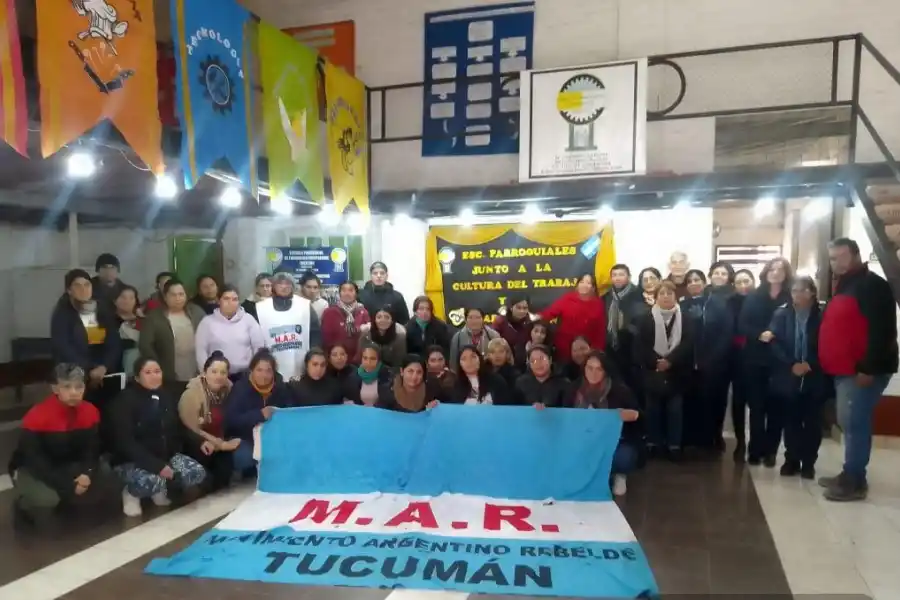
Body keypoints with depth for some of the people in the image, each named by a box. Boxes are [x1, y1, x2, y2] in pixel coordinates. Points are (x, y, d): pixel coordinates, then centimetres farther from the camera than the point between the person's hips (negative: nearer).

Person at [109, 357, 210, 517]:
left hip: (166, 456, 6)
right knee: (152, 481, -36)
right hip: (132, 461, -6)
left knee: (197, 472, -17)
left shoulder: (166, 397, 6)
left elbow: (178, 428, 14)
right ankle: (131, 492, 0)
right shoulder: (125, 400, -13)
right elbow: (125, 442, -21)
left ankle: (162, 489, 11)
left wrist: (199, 441, -5)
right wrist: (156, 465, -30)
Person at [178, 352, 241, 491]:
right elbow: (192, 430, -18)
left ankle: (216, 482, 9)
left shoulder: (228, 389, -1)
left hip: (222, 442, 5)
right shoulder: (191, 394, -17)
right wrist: (220, 444, -21)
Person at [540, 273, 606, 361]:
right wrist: (539, 317, -34)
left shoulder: (598, 303, 1)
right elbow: (551, 312, -14)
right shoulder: (567, 298, -4)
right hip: (564, 348, -1)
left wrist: (598, 350, -3)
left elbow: (601, 329, 2)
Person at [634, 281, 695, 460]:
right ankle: (654, 443, 18)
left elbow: (687, 344, -6)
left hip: (675, 372, 0)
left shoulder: (684, 319, 4)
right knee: (653, 409, 7)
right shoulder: (647, 319, 3)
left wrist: (670, 361, -17)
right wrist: (655, 362, -17)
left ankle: (674, 445, 13)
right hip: (652, 372, 0)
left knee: (675, 409, 3)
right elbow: (640, 345, -4)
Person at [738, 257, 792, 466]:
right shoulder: (753, 297, 5)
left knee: (775, 407, 4)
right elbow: (741, 325, -1)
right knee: (757, 406, 6)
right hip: (755, 360, 1)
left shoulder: (791, 299, 0)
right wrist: (759, 334, -17)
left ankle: (770, 451, 15)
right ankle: (756, 450, 15)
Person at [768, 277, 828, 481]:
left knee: (812, 421, 6)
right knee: (791, 420, 8)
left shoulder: (822, 316, -2)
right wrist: (791, 365, -15)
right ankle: (792, 459, 19)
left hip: (815, 378, -1)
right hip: (788, 378, 1)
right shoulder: (781, 314, 2)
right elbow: (774, 343, -5)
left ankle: (809, 462, 16)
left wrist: (810, 365, -16)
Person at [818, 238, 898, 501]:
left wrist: (869, 368, -24)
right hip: (845, 370, 10)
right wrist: (830, 365, 20)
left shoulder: (872, 286, -12)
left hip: (863, 371, -10)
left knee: (854, 423, -7)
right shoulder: (843, 287, 19)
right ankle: (850, 475, 22)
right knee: (850, 423, 14)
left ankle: (855, 482, 1)